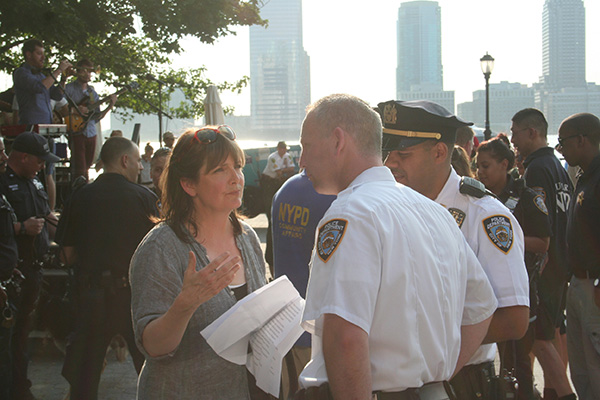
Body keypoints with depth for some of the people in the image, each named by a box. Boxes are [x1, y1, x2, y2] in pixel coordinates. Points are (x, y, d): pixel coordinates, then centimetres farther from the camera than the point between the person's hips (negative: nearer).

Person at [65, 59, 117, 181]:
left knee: (86, 169, 11)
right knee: (79, 170, -13)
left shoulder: (93, 93, 17)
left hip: (91, 134, 6)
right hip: (76, 133, -6)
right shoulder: (69, 89, -1)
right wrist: (73, 110, -20)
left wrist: (110, 107, 2)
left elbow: (96, 118, 14)